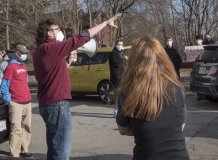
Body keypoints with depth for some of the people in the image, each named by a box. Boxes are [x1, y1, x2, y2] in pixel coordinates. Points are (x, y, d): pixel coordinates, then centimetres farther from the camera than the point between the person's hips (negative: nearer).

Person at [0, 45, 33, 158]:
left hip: (27, 102, 8)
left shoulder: (24, 66, 15)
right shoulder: (11, 66, -8)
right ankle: (14, 155, -2)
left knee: (26, 128, 11)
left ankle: (24, 151, 21)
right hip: (16, 103, -8)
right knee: (17, 130, -7)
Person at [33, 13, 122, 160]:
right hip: (57, 104, -10)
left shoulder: (40, 51, 13)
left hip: (48, 103, 10)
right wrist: (106, 23, -11)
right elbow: (80, 39, -17)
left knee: (55, 147, 18)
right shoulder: (51, 48, -16)